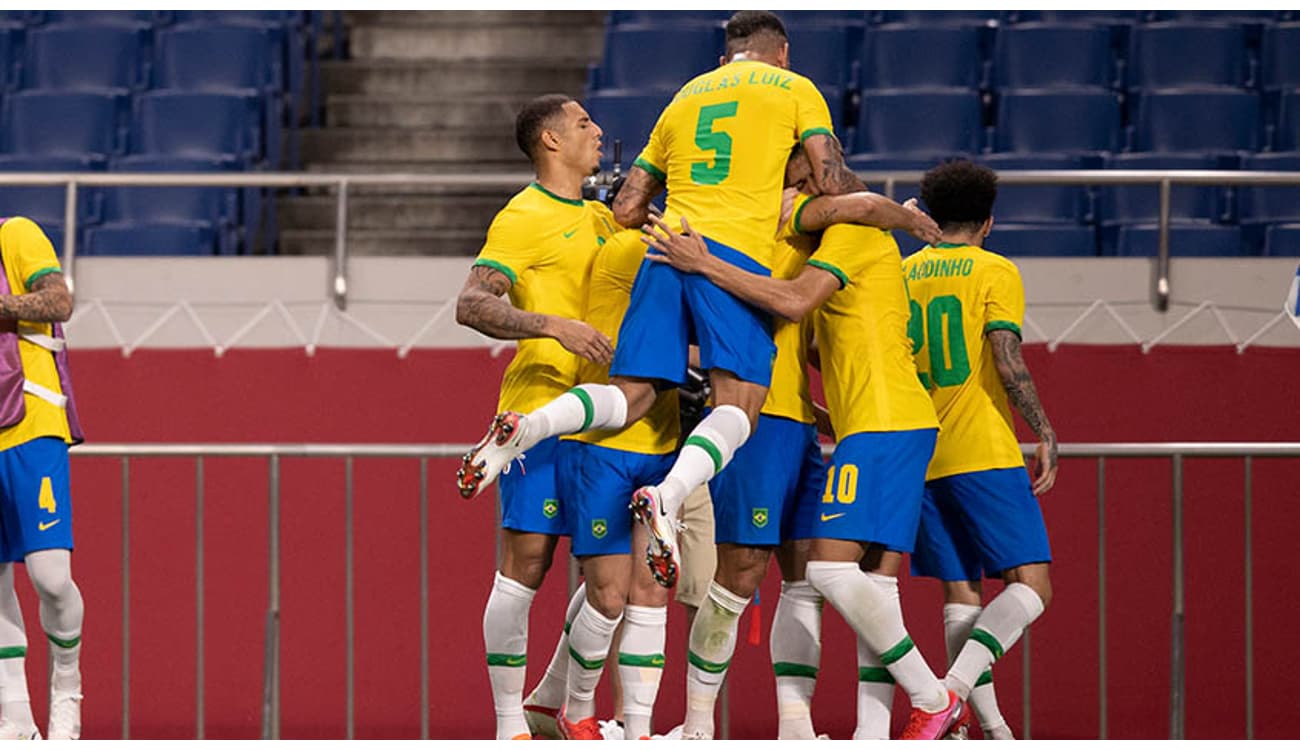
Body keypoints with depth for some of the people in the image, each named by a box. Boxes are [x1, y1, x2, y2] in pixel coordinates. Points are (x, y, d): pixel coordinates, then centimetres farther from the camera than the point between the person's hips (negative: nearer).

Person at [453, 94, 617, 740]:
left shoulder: (600, 218, 19)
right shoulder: (524, 218, -6)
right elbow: (472, 305, -17)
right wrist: (551, 326, -28)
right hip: (540, 410, -8)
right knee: (525, 563, -8)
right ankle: (509, 723, -3)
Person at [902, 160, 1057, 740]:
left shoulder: (901, 274, 12)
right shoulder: (996, 272, -3)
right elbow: (1008, 365, -13)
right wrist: (1046, 435, -6)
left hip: (918, 455, 6)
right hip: (986, 453, -6)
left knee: (960, 594, 10)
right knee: (1031, 585, -6)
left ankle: (992, 726, 4)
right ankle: (953, 689, -27)